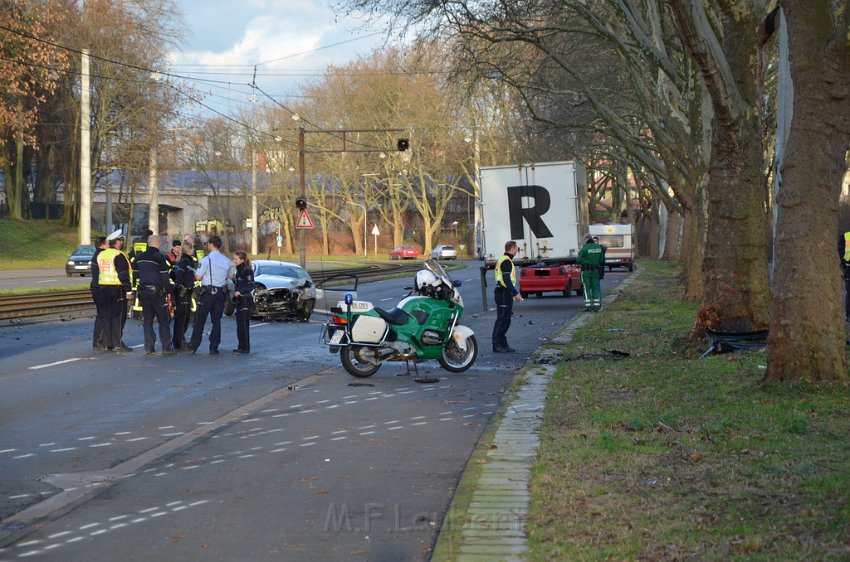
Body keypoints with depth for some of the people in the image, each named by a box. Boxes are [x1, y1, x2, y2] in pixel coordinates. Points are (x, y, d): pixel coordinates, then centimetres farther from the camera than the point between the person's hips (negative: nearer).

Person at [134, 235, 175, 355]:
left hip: (143, 291, 5)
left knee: (147, 320, 9)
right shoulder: (159, 257, -10)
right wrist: (168, 290, -2)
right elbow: (165, 277, -11)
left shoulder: (139, 257, 8)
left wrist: (137, 290, 17)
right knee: (163, 320, 2)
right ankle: (166, 347, 0)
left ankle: (149, 347, 6)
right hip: (157, 291, -5)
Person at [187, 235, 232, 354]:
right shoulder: (227, 261, 5)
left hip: (207, 292, -4)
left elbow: (197, 277, -11)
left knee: (200, 320, 4)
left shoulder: (206, 260, -12)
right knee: (216, 321, 7)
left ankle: (194, 345, 9)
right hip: (220, 293, 4)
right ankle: (214, 347, 4)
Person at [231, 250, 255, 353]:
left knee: (244, 324, -8)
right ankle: (241, 346, 17)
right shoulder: (239, 271, 16)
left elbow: (251, 286, -18)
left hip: (246, 301, -9)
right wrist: (234, 279, 6)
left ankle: (245, 348, -5)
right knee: (239, 324, 11)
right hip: (239, 301, 9)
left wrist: (240, 292, -26)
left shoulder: (247, 271, -12)